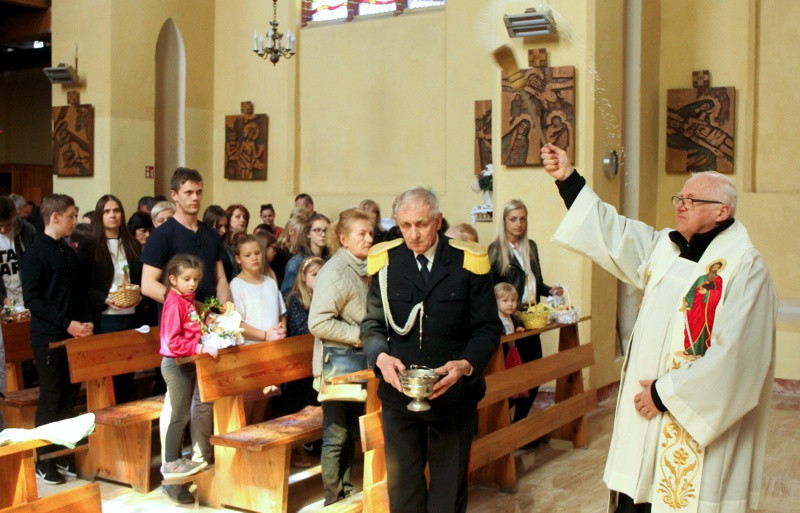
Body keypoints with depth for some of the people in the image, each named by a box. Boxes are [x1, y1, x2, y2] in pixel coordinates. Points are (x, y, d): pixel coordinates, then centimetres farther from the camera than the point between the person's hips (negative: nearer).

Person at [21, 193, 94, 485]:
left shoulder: (69, 252, 13)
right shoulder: (36, 252, -8)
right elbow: (31, 299, -14)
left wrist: (85, 321, 3)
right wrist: (67, 323, -18)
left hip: (71, 336, 7)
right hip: (48, 338, -6)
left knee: (70, 396, 9)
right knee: (51, 399, -1)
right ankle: (44, 461, 10)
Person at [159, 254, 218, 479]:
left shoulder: (188, 300, 12)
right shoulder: (174, 303, -17)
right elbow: (173, 341, -24)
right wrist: (201, 348, -29)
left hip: (188, 364, 9)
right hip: (176, 364, -9)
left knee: (182, 414, 16)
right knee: (180, 415, -3)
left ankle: (177, 459, 26)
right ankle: (171, 464, 6)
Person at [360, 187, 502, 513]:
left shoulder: (467, 262, -6)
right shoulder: (385, 261, -1)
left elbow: (488, 328, -3)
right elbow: (372, 324, 4)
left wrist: (466, 364, -21)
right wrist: (381, 357, -17)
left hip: (453, 392, -1)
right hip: (398, 390, 1)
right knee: (401, 484, 12)